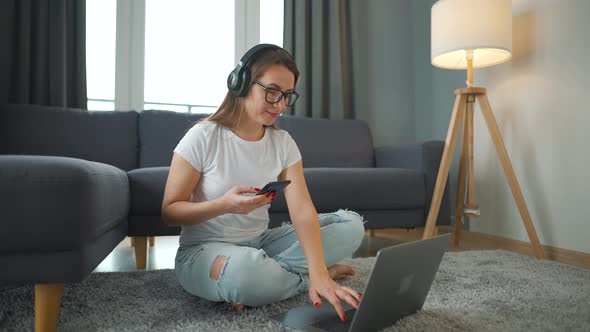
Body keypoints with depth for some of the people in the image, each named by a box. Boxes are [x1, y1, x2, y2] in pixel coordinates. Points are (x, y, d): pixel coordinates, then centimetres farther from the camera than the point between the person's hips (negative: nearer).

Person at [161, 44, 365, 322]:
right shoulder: (203, 137, -14)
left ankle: (269, 272, -15)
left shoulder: (283, 143, -3)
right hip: (204, 249, -4)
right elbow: (169, 212, -10)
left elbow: (302, 210, -15)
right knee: (244, 269, -41)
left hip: (260, 243, 5)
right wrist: (224, 205, -29)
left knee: (351, 224, -8)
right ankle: (304, 275, -9)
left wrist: (319, 272, -32)